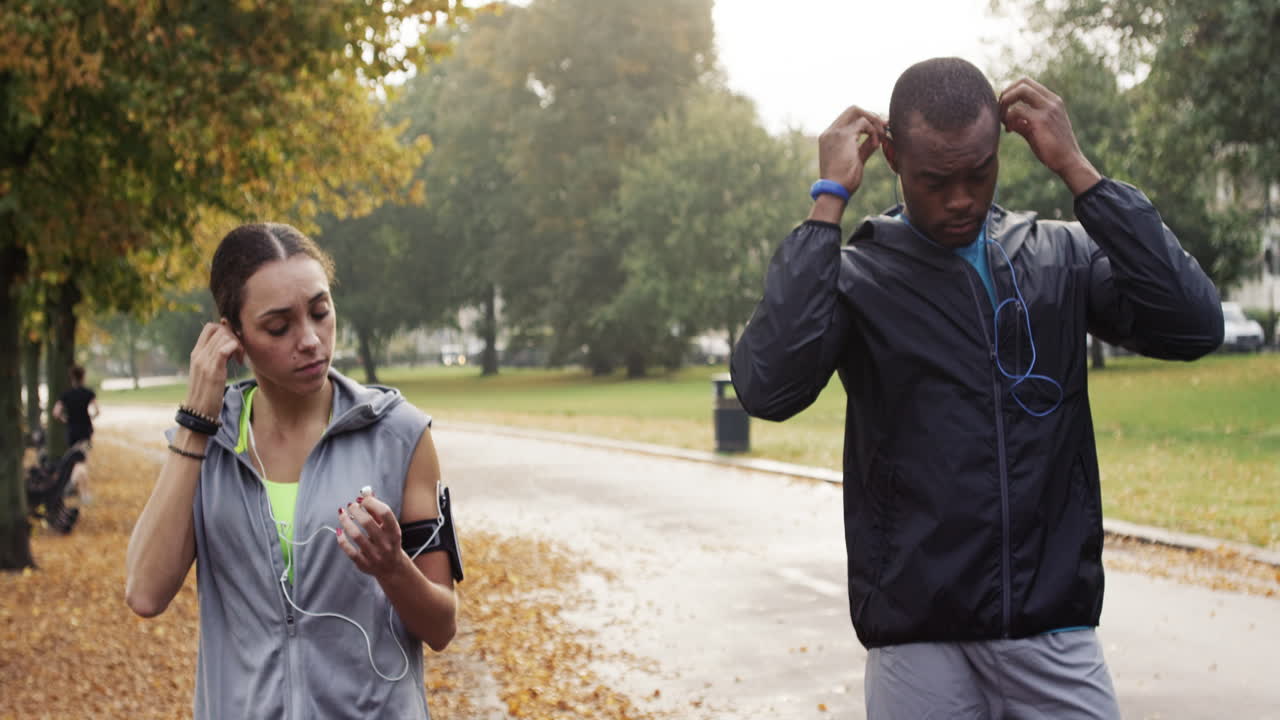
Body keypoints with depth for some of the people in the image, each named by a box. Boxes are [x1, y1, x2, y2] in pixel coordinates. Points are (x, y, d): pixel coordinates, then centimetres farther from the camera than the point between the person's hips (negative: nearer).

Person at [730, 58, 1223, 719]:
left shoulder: (1061, 256, 7)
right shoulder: (856, 275, -1)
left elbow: (1192, 326, -8)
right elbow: (768, 386, -19)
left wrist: (1076, 168, -9)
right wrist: (829, 200, -15)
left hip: (1056, 634, 2)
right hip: (918, 642, -2)